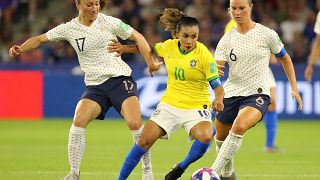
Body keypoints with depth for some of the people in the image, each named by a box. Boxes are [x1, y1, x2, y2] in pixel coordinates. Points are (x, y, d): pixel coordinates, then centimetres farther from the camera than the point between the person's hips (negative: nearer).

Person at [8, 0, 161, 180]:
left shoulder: (108, 22, -3)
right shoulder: (69, 29, 3)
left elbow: (137, 37, 2)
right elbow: (40, 39, 9)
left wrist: (151, 63, -6)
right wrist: (20, 49, -8)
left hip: (120, 79, -2)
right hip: (95, 86, 2)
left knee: (135, 123, -21)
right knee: (78, 121, -21)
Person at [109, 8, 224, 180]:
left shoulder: (203, 54, -16)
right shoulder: (169, 46, -3)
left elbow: (217, 85, -14)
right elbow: (152, 49, 21)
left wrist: (218, 99, -35)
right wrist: (125, 48, 18)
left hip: (196, 107, -3)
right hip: (170, 104, 3)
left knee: (205, 136, -32)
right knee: (145, 141, -5)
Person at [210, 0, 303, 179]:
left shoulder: (267, 34, -4)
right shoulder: (227, 39, 2)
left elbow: (284, 58, 11)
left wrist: (294, 88, 7)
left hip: (258, 93, -4)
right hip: (231, 93, 4)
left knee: (239, 126, -32)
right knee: (221, 138, 13)